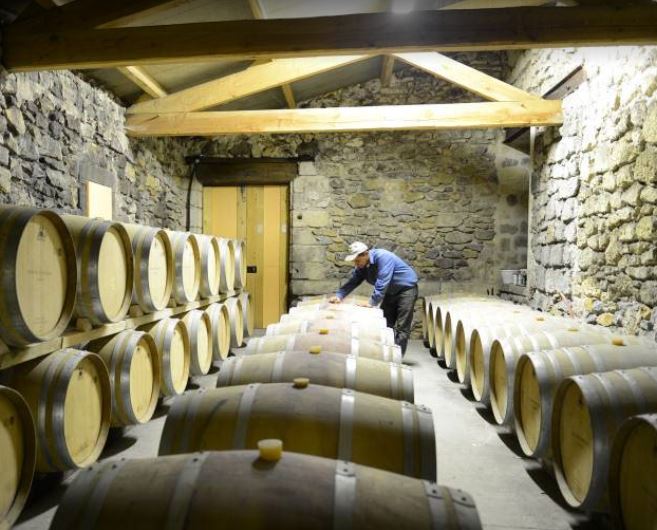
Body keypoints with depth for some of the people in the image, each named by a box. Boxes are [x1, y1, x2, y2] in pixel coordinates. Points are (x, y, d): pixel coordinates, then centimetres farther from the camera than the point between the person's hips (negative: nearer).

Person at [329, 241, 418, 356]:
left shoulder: (383, 257, -29)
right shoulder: (361, 266, -4)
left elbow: (382, 283, -35)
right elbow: (352, 282, -5)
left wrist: (372, 303, -37)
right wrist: (339, 296, -18)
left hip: (406, 289, -8)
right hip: (391, 292, 8)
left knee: (402, 327, -9)